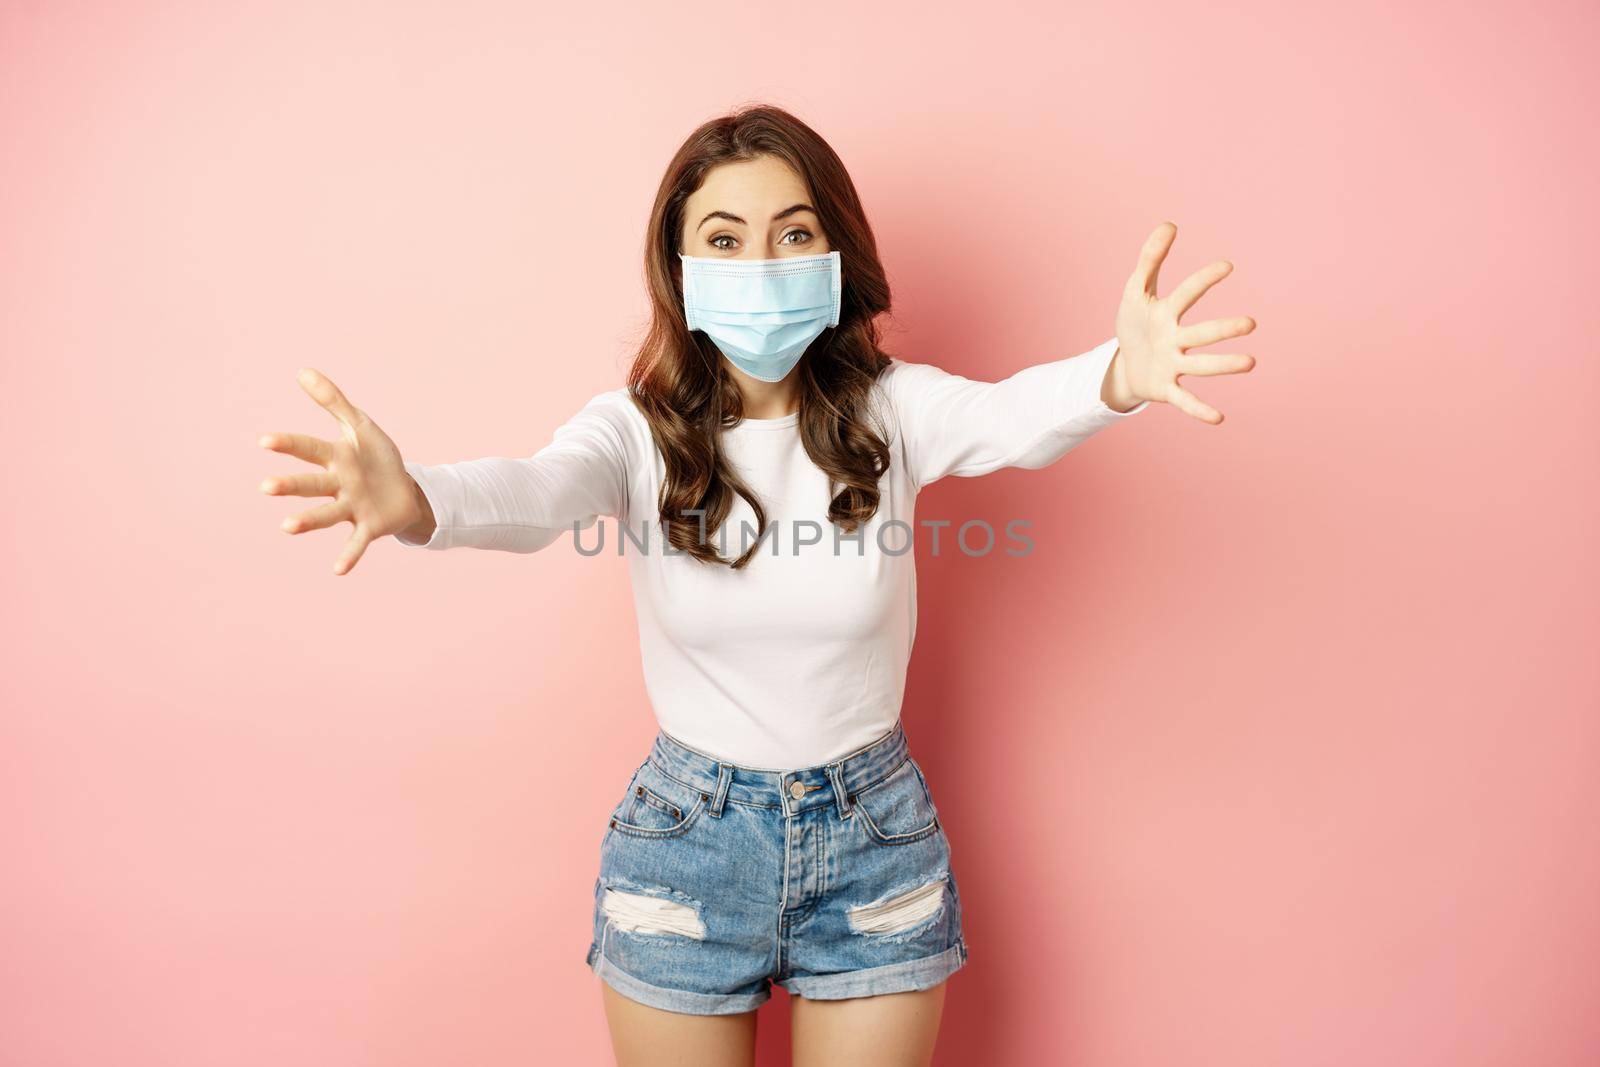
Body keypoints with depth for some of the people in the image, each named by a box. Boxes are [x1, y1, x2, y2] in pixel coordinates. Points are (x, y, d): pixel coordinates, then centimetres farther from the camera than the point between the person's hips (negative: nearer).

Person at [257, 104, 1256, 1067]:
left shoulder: (892, 410, -10)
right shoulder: (640, 430, -12)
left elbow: (1014, 415, -30)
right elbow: (538, 491, -32)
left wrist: (1119, 377, -53)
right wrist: (416, 502, -55)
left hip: (874, 835, 1)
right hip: (686, 840, 0)